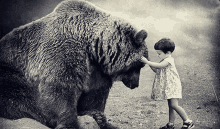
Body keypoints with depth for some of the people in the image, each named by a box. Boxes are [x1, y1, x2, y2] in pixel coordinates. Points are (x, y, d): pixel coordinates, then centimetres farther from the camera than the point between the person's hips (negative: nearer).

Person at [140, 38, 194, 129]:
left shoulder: (169, 60, -14)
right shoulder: (164, 61, 15)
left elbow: (159, 66, -27)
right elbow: (157, 71, 16)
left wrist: (147, 62, -24)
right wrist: (150, 65, 1)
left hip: (173, 86, -9)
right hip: (167, 87, 9)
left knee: (174, 105, -14)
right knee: (170, 106, 11)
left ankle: (188, 122, -4)